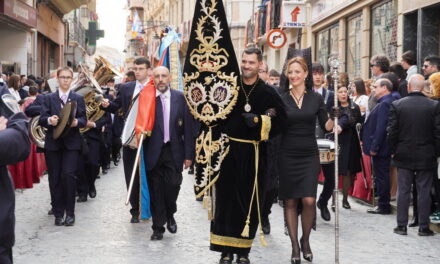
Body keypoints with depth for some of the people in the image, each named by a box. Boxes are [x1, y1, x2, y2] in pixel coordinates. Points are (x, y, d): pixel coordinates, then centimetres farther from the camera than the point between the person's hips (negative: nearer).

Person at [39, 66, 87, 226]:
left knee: (68, 174, -14)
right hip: (53, 142, 1)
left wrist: (77, 122, -19)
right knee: (55, 178, 2)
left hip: (71, 142, -1)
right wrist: (49, 120, -21)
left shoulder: (78, 98, 9)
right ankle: (58, 213, 11)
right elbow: (42, 119, 1)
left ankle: (70, 212, -3)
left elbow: (84, 120, 3)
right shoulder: (49, 98, 10)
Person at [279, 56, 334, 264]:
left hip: (309, 155, 0)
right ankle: (295, 245, 15)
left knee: (309, 200, -9)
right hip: (288, 155, 0)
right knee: (290, 202, 3)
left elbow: (326, 125, 5)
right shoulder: (282, 99, 3)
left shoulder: (316, 98, 5)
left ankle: (305, 240, 15)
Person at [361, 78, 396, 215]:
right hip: (384, 147, 10)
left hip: (380, 147, -10)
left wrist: (374, 147, -21)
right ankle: (383, 204, 22)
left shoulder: (384, 104, -18)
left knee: (381, 177, -2)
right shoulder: (388, 102, 13)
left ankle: (383, 206, 5)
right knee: (382, 176, 15)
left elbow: (380, 128, -23)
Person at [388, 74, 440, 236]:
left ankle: (401, 226, 11)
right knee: (424, 192, 6)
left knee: (403, 191, 7)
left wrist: (393, 151, 8)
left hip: (403, 156, 1)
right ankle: (424, 227, 11)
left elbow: (392, 132, -5)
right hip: (426, 156, 0)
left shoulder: (396, 105, -6)